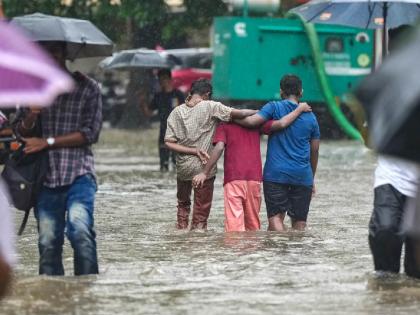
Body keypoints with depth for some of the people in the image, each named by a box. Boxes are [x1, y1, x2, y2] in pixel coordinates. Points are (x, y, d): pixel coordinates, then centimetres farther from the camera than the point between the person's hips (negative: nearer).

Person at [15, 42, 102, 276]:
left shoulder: (87, 87, 4)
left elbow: (91, 133, -3)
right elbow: (20, 132, 13)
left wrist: (47, 142, -7)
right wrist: (30, 117, -10)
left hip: (79, 174, -3)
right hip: (46, 177, 3)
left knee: (80, 228, -23)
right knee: (48, 241, -1)